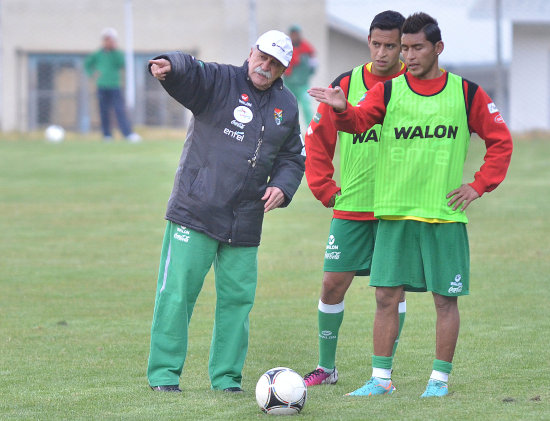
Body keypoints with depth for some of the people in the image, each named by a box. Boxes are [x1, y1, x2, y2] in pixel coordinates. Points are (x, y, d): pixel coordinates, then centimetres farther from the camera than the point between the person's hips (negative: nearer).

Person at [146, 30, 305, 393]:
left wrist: (282, 186, 1)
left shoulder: (286, 106, 13)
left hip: (245, 223, 5)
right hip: (195, 213, -5)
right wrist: (169, 67, -47)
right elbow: (190, 71, -23)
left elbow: (293, 157, 22)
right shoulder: (220, 82, -2)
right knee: (177, 292, -7)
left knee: (238, 298, 6)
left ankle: (226, 375, 17)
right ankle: (164, 373, -1)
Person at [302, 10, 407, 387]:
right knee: (333, 284, 1)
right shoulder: (346, 85, 2)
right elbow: (318, 140, 10)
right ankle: (326, 367, 14)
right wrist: (325, 189, 4)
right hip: (351, 207, 2)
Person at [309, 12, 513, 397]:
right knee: (387, 295, 0)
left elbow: (500, 141, 11)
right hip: (394, 213, 1)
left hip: (445, 214, -1)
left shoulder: (467, 94, 3)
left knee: (445, 298, 1)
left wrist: (479, 186, 2)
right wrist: (342, 109, -36)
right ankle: (381, 379, 8)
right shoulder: (388, 91, 4)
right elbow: (359, 120, -13)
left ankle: (440, 379, 12)